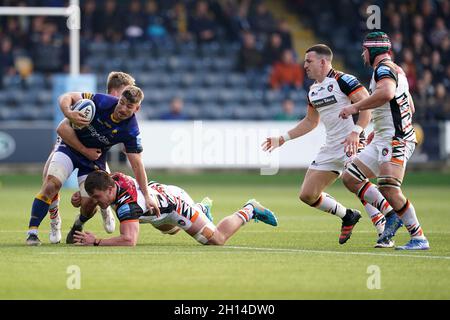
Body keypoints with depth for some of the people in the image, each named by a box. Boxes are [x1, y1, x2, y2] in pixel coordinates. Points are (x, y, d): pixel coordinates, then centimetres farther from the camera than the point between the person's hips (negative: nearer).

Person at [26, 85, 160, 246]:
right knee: (51, 184, -23)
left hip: (95, 158, 1)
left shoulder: (131, 131, -20)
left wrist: (147, 196, -19)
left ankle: (78, 225, 24)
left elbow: (137, 164, -15)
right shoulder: (102, 101, -23)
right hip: (71, 146, -1)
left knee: (89, 203, -12)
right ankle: (32, 232, -18)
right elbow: (67, 97, -16)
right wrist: (68, 112, -38)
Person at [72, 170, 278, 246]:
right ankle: (202, 209, 61)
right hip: (162, 190, 8)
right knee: (171, 230, 41)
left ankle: (249, 211, 25)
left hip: (176, 205, -8)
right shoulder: (114, 179, -22)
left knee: (218, 239, 7)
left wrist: (96, 242, -51)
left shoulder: (127, 204, -44)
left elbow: (129, 241, -54)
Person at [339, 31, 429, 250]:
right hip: (383, 140, 11)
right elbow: (410, 107, 29)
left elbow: (387, 93, -32)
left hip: (395, 140, -11)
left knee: (389, 189, -21)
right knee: (350, 179, 8)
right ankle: (393, 214, 2)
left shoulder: (383, 68, -9)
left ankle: (419, 238, -18)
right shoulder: (396, 70, 22)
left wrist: (355, 107, -24)